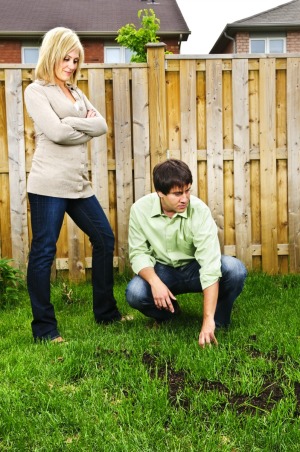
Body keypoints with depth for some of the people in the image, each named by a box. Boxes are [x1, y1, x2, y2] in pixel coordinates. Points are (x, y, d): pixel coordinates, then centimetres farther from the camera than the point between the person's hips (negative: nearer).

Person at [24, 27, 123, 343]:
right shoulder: (36, 91, -1)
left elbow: (101, 126, 5)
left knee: (104, 239, 12)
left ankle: (106, 312, 26)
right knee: (43, 251, -3)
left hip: (78, 183, 8)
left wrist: (71, 123, -8)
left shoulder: (76, 93, 19)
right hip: (49, 184, -8)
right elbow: (56, 131, -16)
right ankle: (44, 328, 6)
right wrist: (84, 125, -2)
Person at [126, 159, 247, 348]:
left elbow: (210, 264, -33)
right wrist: (154, 281, -33)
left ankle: (219, 323, -1)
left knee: (235, 269, -31)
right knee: (134, 292, -31)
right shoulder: (140, 209, -17)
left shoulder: (199, 210, -26)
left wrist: (208, 319, -41)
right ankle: (167, 313, 7)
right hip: (162, 271, 2)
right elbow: (139, 253, -10)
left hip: (195, 269, -1)